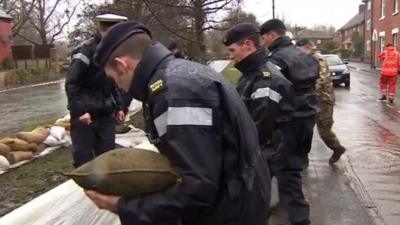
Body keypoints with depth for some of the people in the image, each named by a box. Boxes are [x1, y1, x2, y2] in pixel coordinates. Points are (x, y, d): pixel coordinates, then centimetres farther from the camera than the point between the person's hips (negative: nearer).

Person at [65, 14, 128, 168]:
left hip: (106, 114, 7)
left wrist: (119, 107, 12)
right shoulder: (86, 50, -15)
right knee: (84, 157, 0)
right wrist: (80, 111, -23)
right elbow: (71, 84, -16)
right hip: (85, 114, -6)